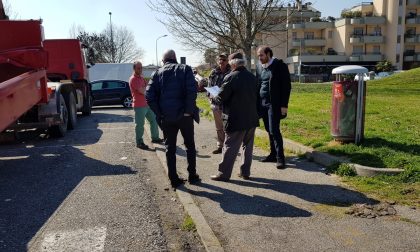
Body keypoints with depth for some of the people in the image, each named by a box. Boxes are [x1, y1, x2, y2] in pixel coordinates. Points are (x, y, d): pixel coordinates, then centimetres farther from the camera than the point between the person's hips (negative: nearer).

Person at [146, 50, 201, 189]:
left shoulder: (157, 73, 5)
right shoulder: (184, 69, 0)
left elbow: (149, 96, -6)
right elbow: (192, 90, -17)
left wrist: (159, 113, -2)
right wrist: (189, 110, -11)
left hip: (166, 117, 1)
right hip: (184, 115, -1)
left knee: (170, 148, 11)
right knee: (190, 145, 15)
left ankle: (174, 179, 15)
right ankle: (192, 176, 20)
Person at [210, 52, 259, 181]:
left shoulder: (231, 77, -14)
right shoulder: (252, 77, 7)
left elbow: (221, 97, -14)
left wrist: (215, 97, 7)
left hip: (236, 120, -6)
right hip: (252, 118, 7)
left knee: (230, 147, 1)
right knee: (247, 145, 15)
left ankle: (224, 174, 8)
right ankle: (245, 172, 21)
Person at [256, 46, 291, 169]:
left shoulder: (279, 66, -6)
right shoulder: (260, 69, 12)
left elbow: (287, 86, -9)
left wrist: (284, 105, -14)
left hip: (274, 104, -6)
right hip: (262, 104, 6)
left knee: (274, 130, -10)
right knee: (269, 131, 11)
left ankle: (280, 158, -2)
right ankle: (273, 154, 21)